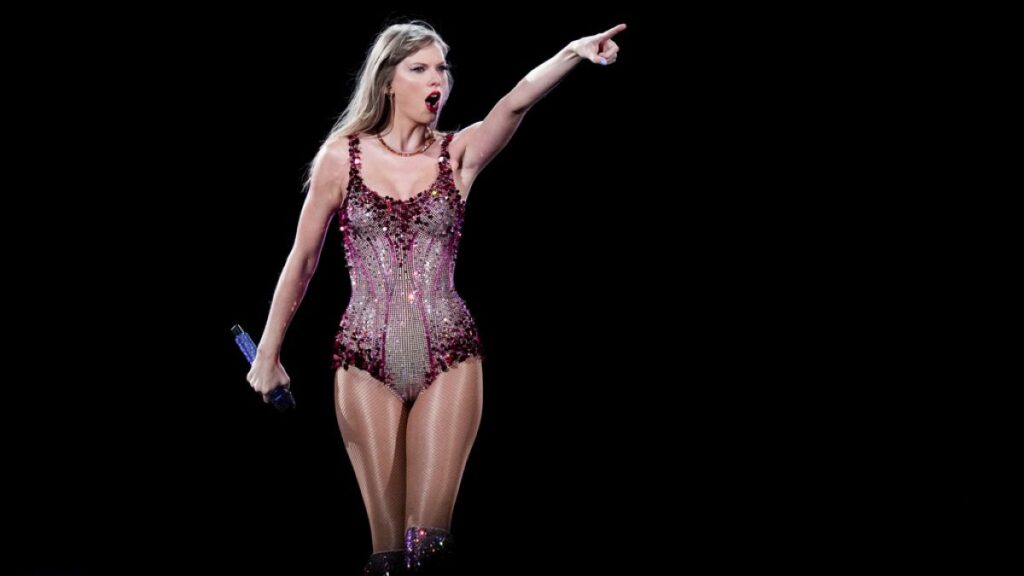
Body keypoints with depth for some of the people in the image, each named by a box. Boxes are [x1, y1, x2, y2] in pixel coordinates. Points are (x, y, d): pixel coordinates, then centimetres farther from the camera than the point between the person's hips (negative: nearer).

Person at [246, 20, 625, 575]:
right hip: (367, 357, 0)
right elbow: (302, 260, 9)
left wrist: (572, 52, -34)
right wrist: (267, 354, 13)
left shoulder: (458, 153, 3)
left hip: (448, 353, 0)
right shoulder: (341, 157, 3)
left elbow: (515, 103, -16)